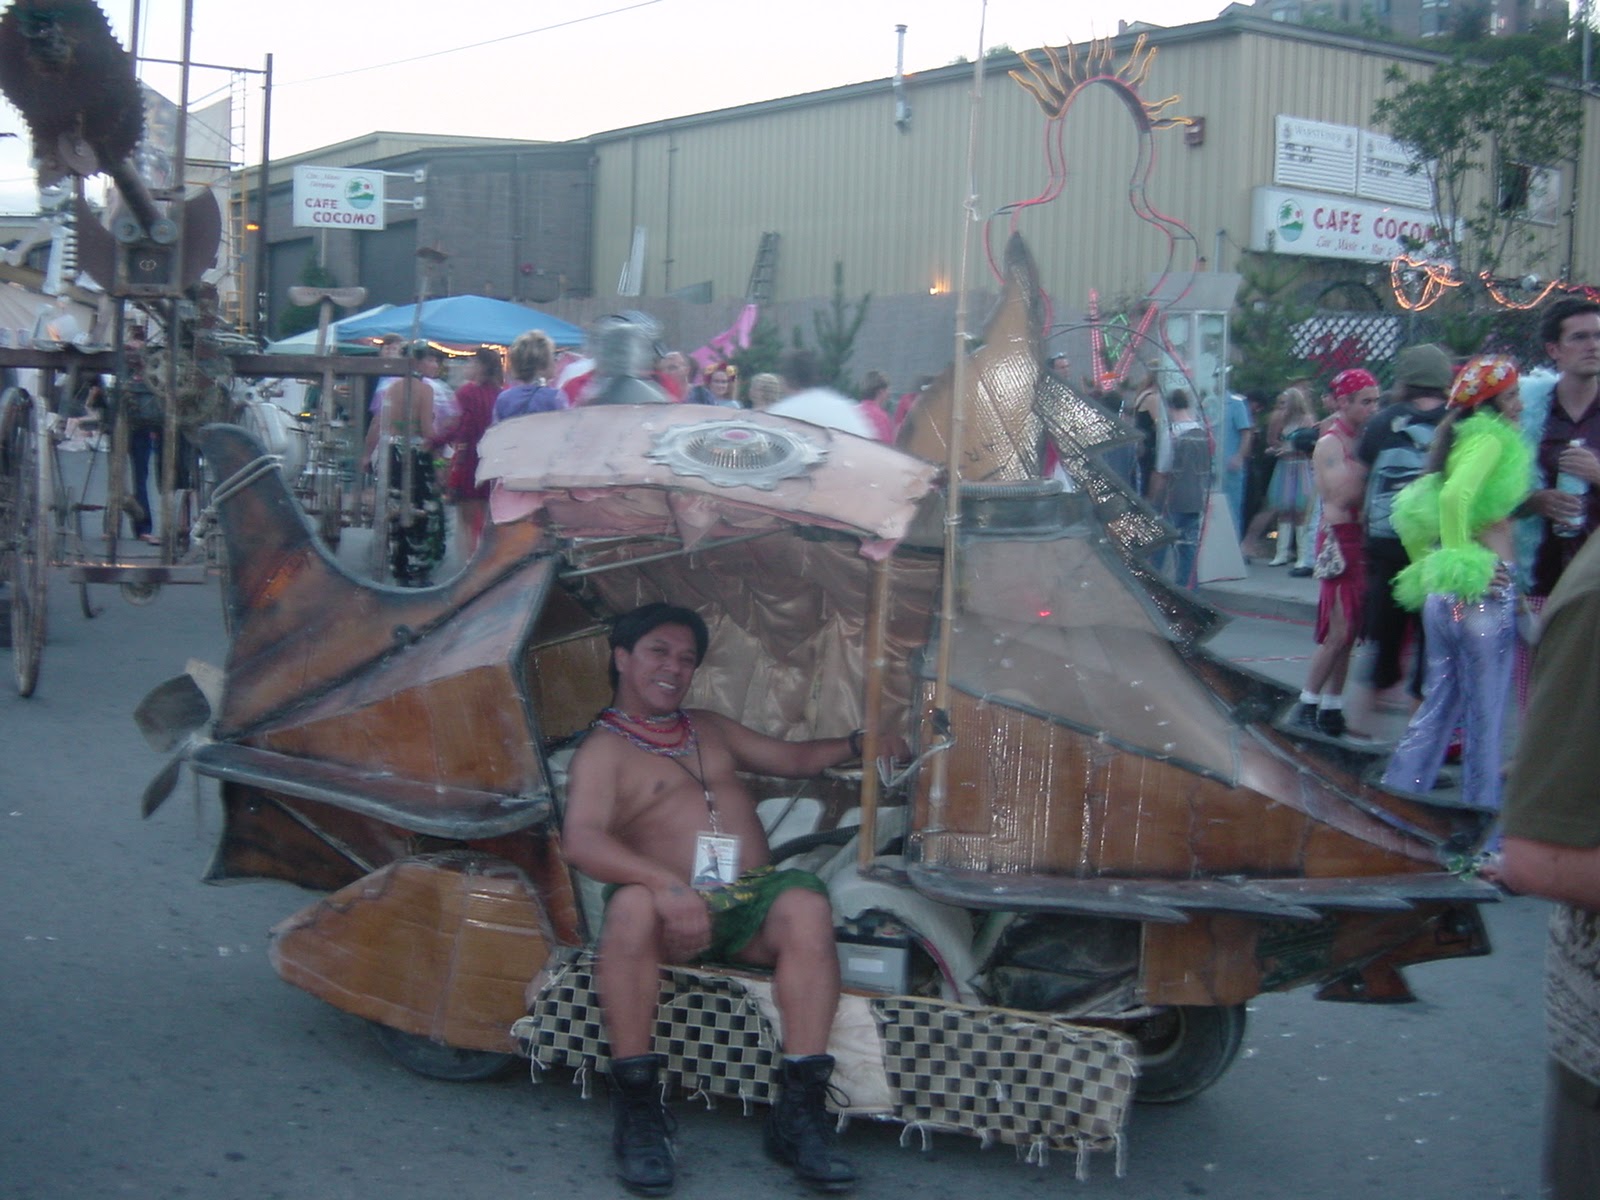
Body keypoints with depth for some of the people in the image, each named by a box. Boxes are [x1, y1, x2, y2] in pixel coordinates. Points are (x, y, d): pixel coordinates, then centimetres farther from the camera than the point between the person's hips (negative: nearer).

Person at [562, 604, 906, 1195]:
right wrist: (665, 883, -31)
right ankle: (637, 1110, -29)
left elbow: (791, 758, 35)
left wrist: (856, 745, 15)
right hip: (675, 907, -4)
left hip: (751, 902, 4)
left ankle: (799, 1109, -31)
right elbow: (581, 839, -14)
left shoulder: (708, 728, 27)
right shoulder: (604, 749, 4)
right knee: (632, 907, -39)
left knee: (806, 904, -30)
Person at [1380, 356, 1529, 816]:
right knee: (1484, 715, 2)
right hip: (1484, 593, -8)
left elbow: (1408, 513, 19)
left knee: (1439, 705, 15)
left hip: (1442, 594, 9)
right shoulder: (1491, 438, -11)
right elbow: (1455, 497, -29)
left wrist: (1427, 569, 20)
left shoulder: (1457, 438, 15)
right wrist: (1462, 565, -22)